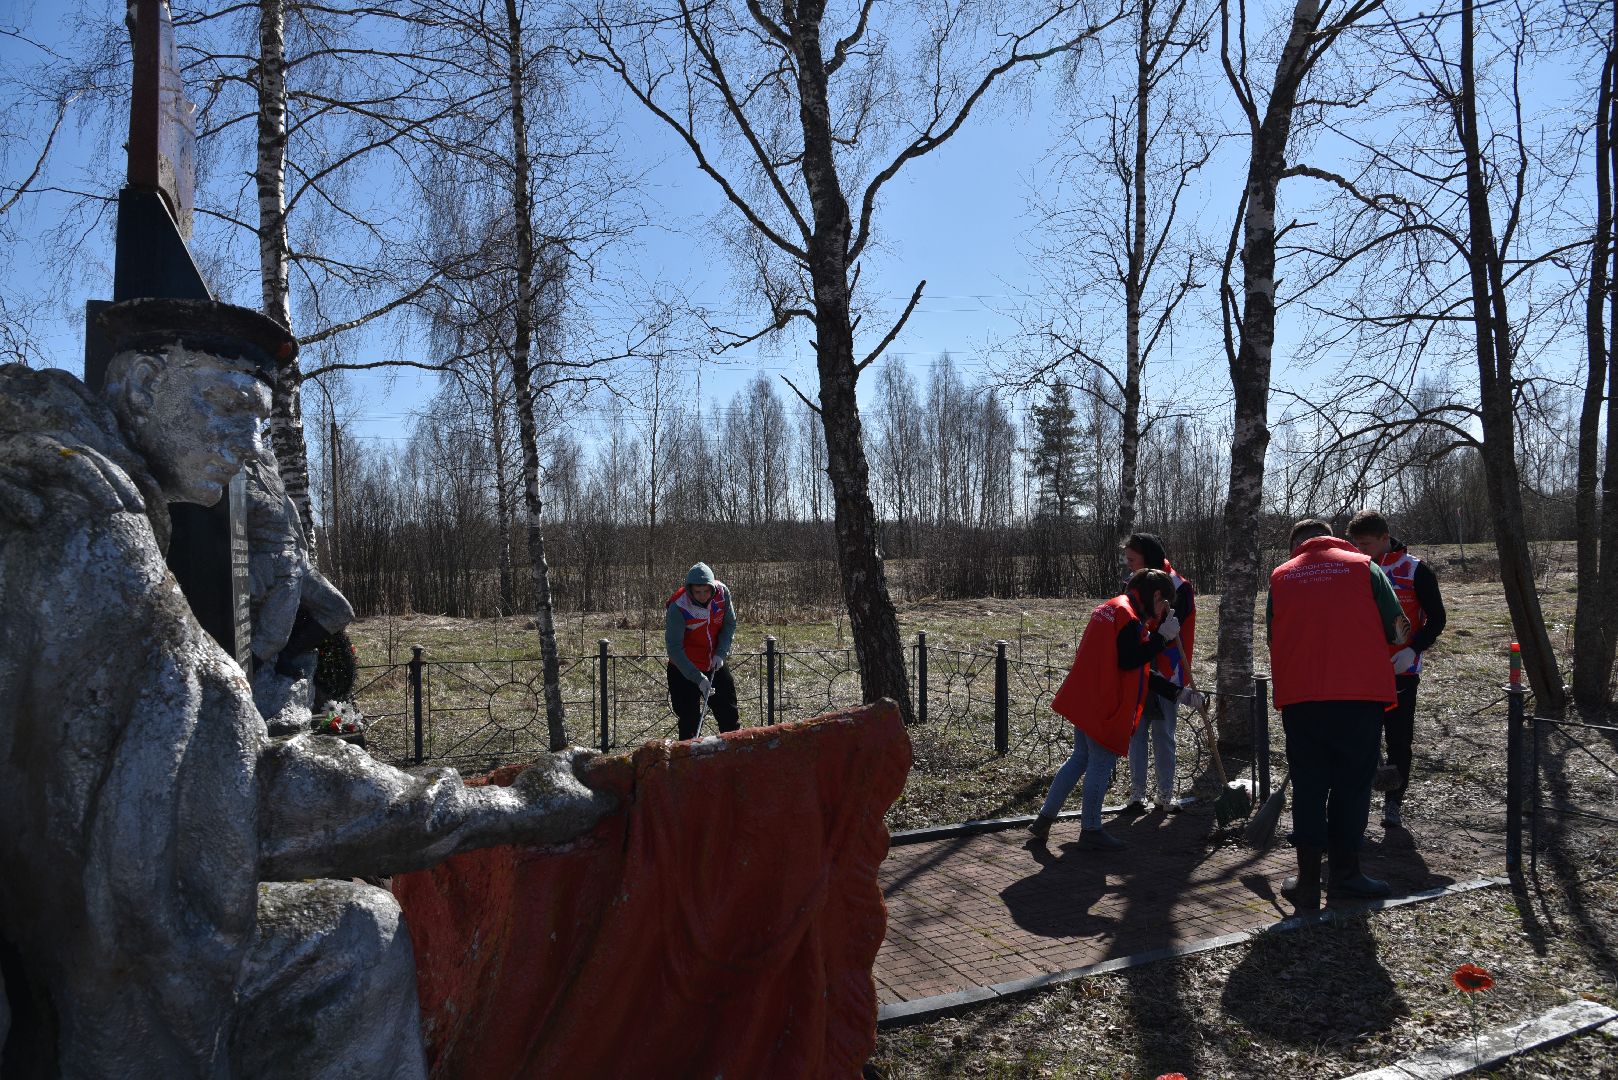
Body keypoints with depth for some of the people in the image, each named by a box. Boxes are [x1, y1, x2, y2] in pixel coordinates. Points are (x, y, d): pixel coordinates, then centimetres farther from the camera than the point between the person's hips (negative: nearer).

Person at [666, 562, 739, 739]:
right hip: (685, 670, -4)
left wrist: (721, 653, -13)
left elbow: (730, 624, 1)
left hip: (715, 665, 5)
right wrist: (698, 678, -29)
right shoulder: (678, 608, -26)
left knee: (730, 717, 13)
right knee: (690, 723, -3)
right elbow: (674, 648, -25)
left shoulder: (722, 592, -14)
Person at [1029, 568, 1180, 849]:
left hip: (1085, 699, 10)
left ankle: (1044, 818, 20)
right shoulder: (1129, 617, -17)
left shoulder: (1110, 608, 15)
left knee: (1080, 758, 18)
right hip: (1106, 705, -10)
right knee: (1101, 763, 2)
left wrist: (1155, 625, 11)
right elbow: (1129, 661, -21)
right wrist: (1161, 636, -16)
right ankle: (1090, 830, 12)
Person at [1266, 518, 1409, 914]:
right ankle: (1344, 872, 19)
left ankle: (1308, 881, 7)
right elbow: (1396, 629, 4)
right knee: (1352, 783, 11)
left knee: (1308, 784, 8)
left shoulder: (1280, 576, 9)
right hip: (1361, 692, -1)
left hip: (1299, 697, 1)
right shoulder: (1364, 567, 5)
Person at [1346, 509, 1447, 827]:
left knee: (1398, 739, 4)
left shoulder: (1415, 570, -6)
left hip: (1401, 671, -3)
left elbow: (1436, 618, -3)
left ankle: (1393, 802, 17)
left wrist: (1413, 649, -17)